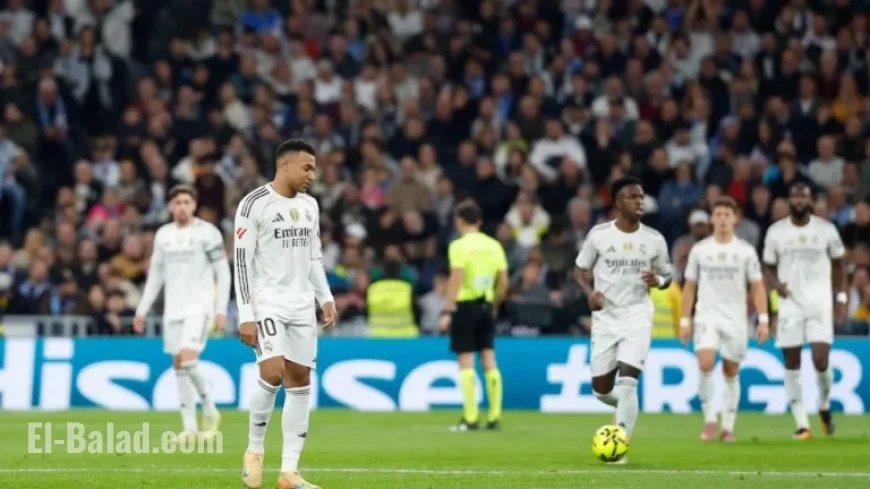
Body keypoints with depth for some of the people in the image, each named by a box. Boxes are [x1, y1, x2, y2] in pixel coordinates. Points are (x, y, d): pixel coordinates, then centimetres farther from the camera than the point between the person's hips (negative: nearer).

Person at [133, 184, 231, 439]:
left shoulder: (208, 233, -4)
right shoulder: (163, 234, 11)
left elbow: (223, 272, -4)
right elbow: (155, 275, 18)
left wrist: (221, 309, -10)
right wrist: (142, 310, 14)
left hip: (199, 305, -5)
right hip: (173, 307, 5)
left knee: (188, 359, -19)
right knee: (178, 365, 2)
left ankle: (210, 409, 1)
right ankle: (190, 427, 5)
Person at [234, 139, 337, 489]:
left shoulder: (309, 206, 12)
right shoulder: (254, 204, -9)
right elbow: (242, 262, -10)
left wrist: (326, 298, 11)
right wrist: (246, 315, -15)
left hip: (301, 305, 7)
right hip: (267, 302, -7)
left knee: (300, 381, 2)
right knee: (272, 372, -21)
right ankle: (254, 450, 1)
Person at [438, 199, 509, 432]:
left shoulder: (459, 246, -9)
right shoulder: (494, 245, 7)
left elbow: (456, 280, -17)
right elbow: (503, 283, 6)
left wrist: (447, 311, -16)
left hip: (465, 305, -5)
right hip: (486, 306, 5)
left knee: (466, 362, -2)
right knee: (489, 362, 7)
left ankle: (470, 418, -5)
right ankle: (495, 417, 6)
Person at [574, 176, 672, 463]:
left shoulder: (654, 239, 0)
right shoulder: (599, 234, -3)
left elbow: (667, 276, 11)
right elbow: (581, 269, 7)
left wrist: (658, 280, -13)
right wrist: (590, 292, -13)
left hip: (637, 317, -1)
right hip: (605, 318, 1)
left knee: (627, 381, -18)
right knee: (601, 391, 3)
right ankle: (628, 407, 38)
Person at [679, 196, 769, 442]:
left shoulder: (746, 251, 2)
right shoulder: (699, 250, 4)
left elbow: (757, 287, 3)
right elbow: (689, 287, 9)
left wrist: (763, 320, -6)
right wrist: (685, 320, 4)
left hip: (736, 319, 1)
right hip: (707, 316, 0)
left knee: (731, 373, 5)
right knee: (705, 364, -20)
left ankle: (728, 427, 14)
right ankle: (709, 420, -9)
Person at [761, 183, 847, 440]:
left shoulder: (826, 230, 1)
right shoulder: (776, 232, 2)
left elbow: (838, 264, 11)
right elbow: (768, 267, 9)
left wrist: (842, 296, 3)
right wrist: (775, 284, -12)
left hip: (820, 304, -1)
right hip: (790, 304, 1)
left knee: (821, 361, -13)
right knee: (792, 364, -1)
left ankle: (824, 406, 16)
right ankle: (801, 424, 6)